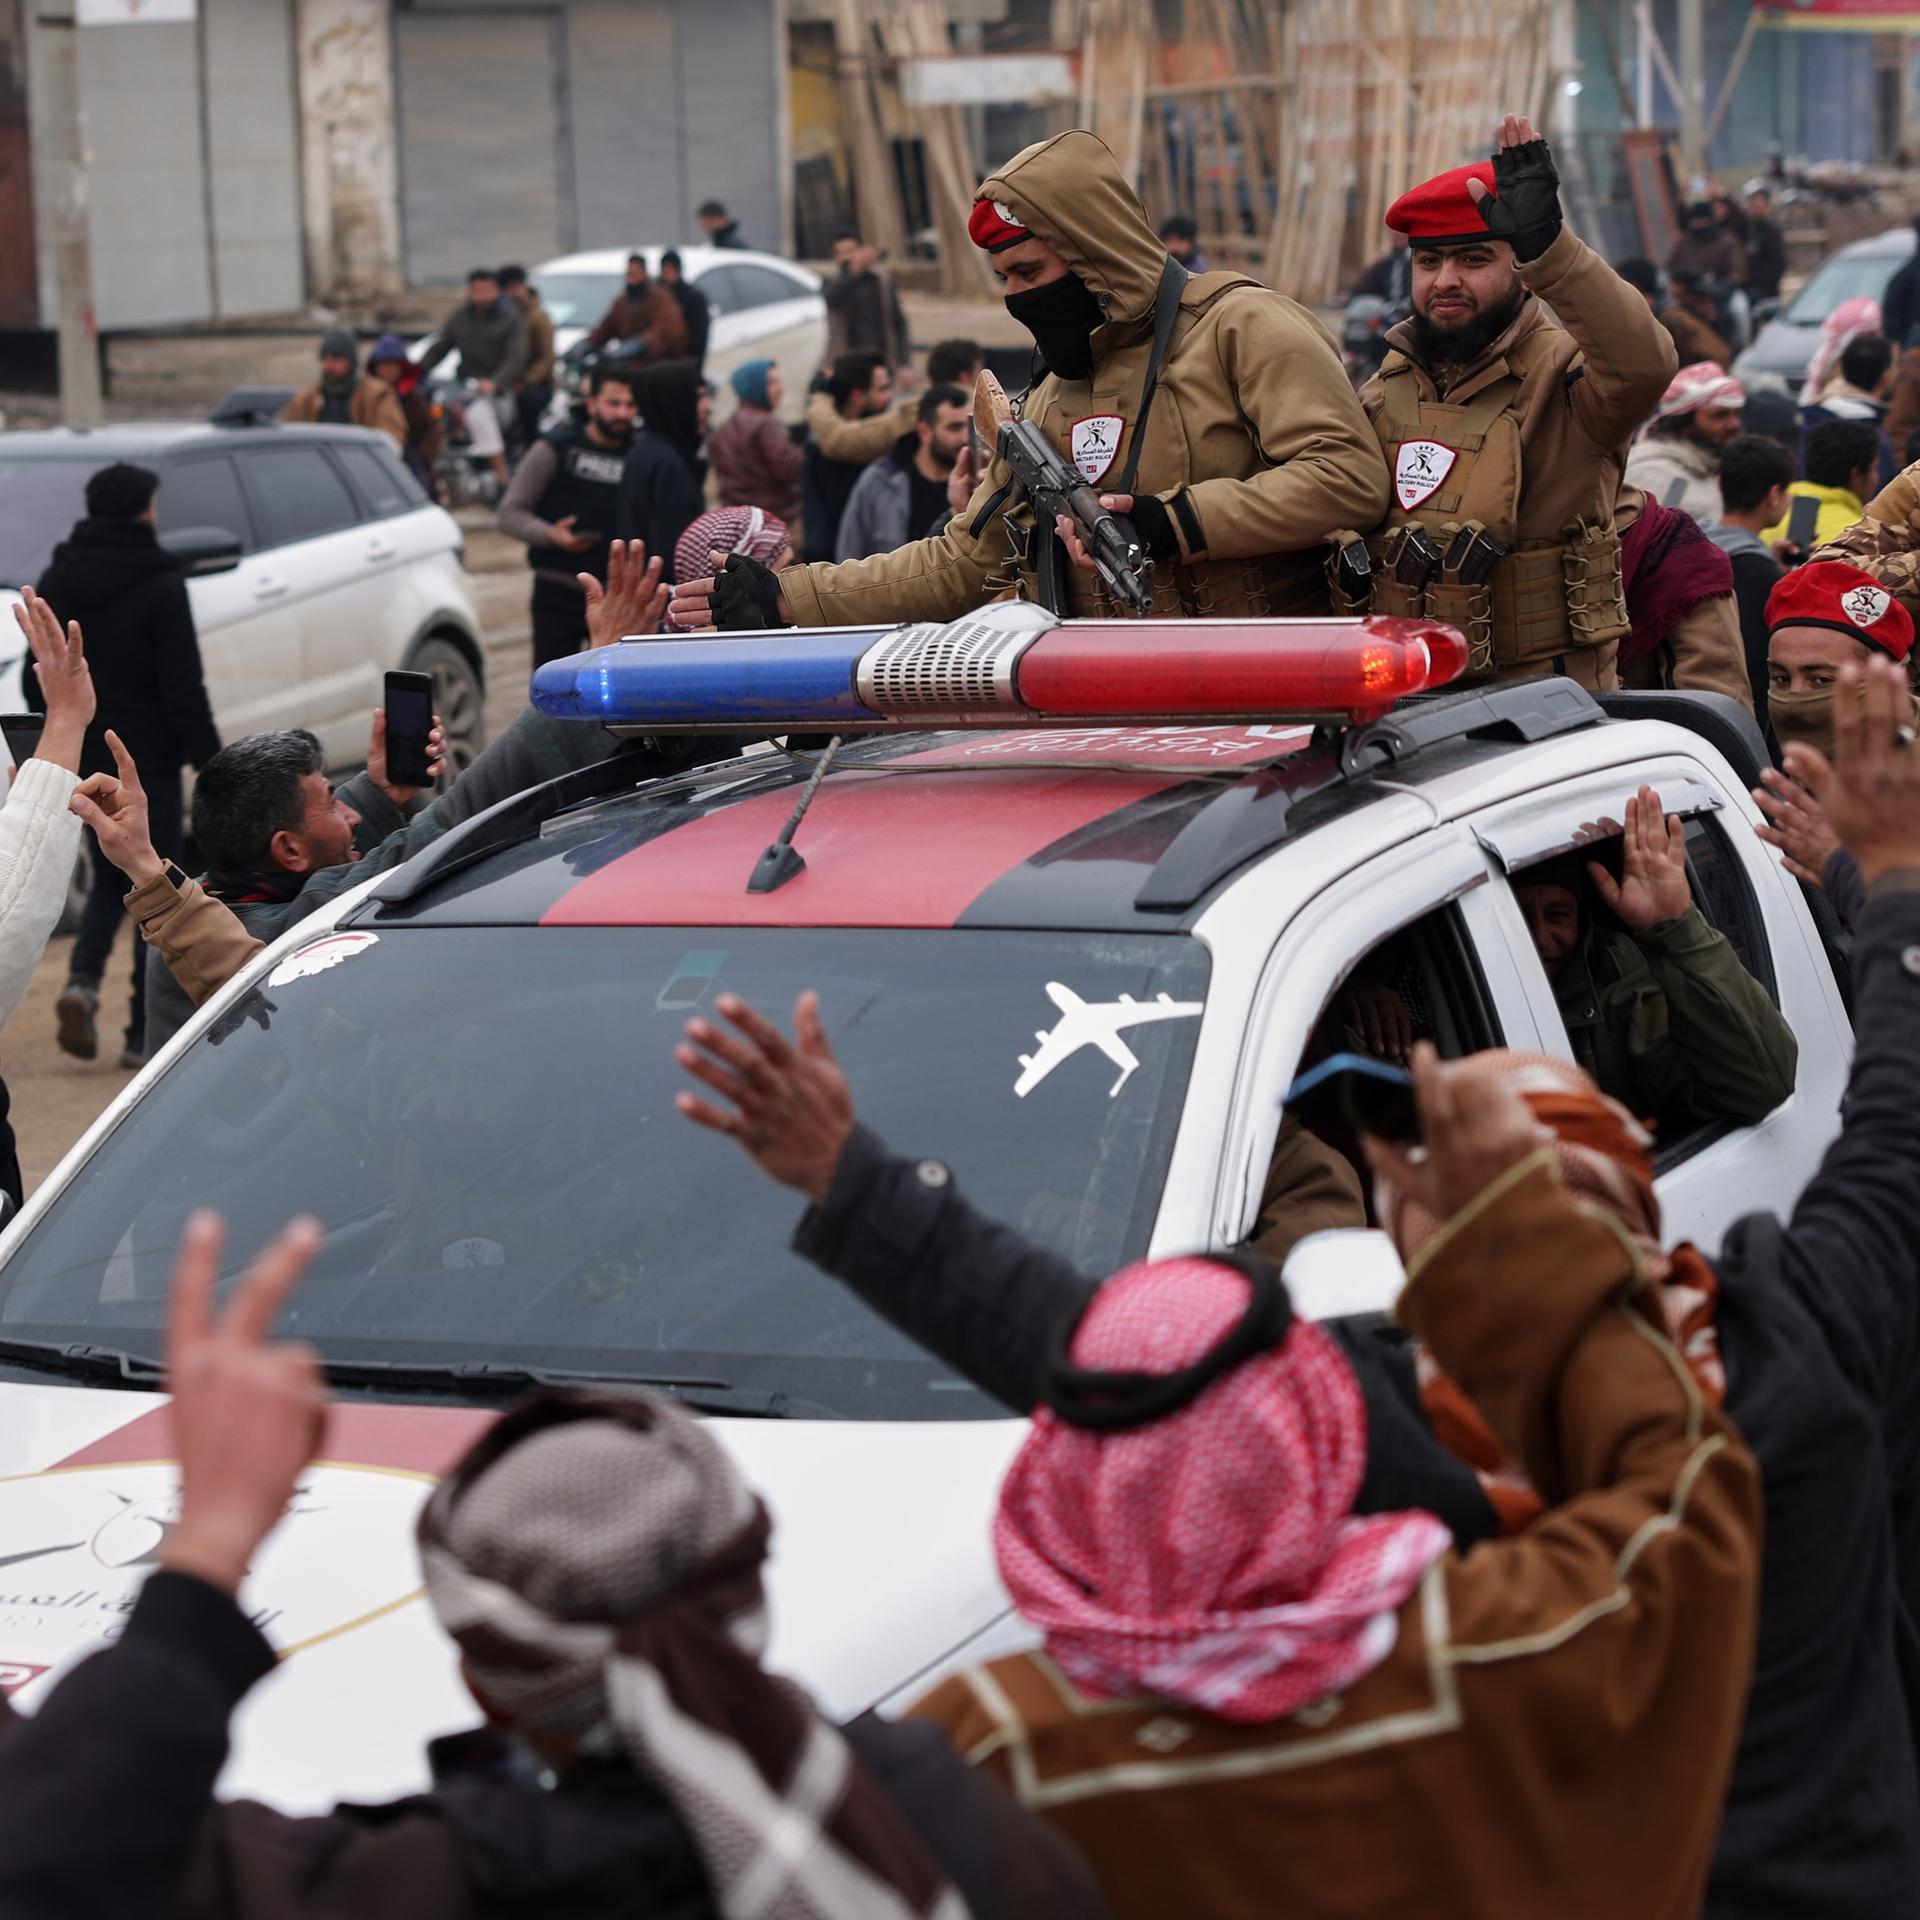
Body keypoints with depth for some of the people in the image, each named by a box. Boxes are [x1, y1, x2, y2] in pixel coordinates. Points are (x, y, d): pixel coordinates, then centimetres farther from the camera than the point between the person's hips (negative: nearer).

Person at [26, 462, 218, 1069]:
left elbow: (37, 683, 9)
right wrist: (211, 761, -8)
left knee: (109, 877, 21)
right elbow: (183, 693, -15)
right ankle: (146, 1034, 4)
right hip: (146, 760, -5)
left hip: (81, 762, 5)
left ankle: (82, 979, -5)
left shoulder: (54, 581, 4)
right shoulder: (159, 585, -13)